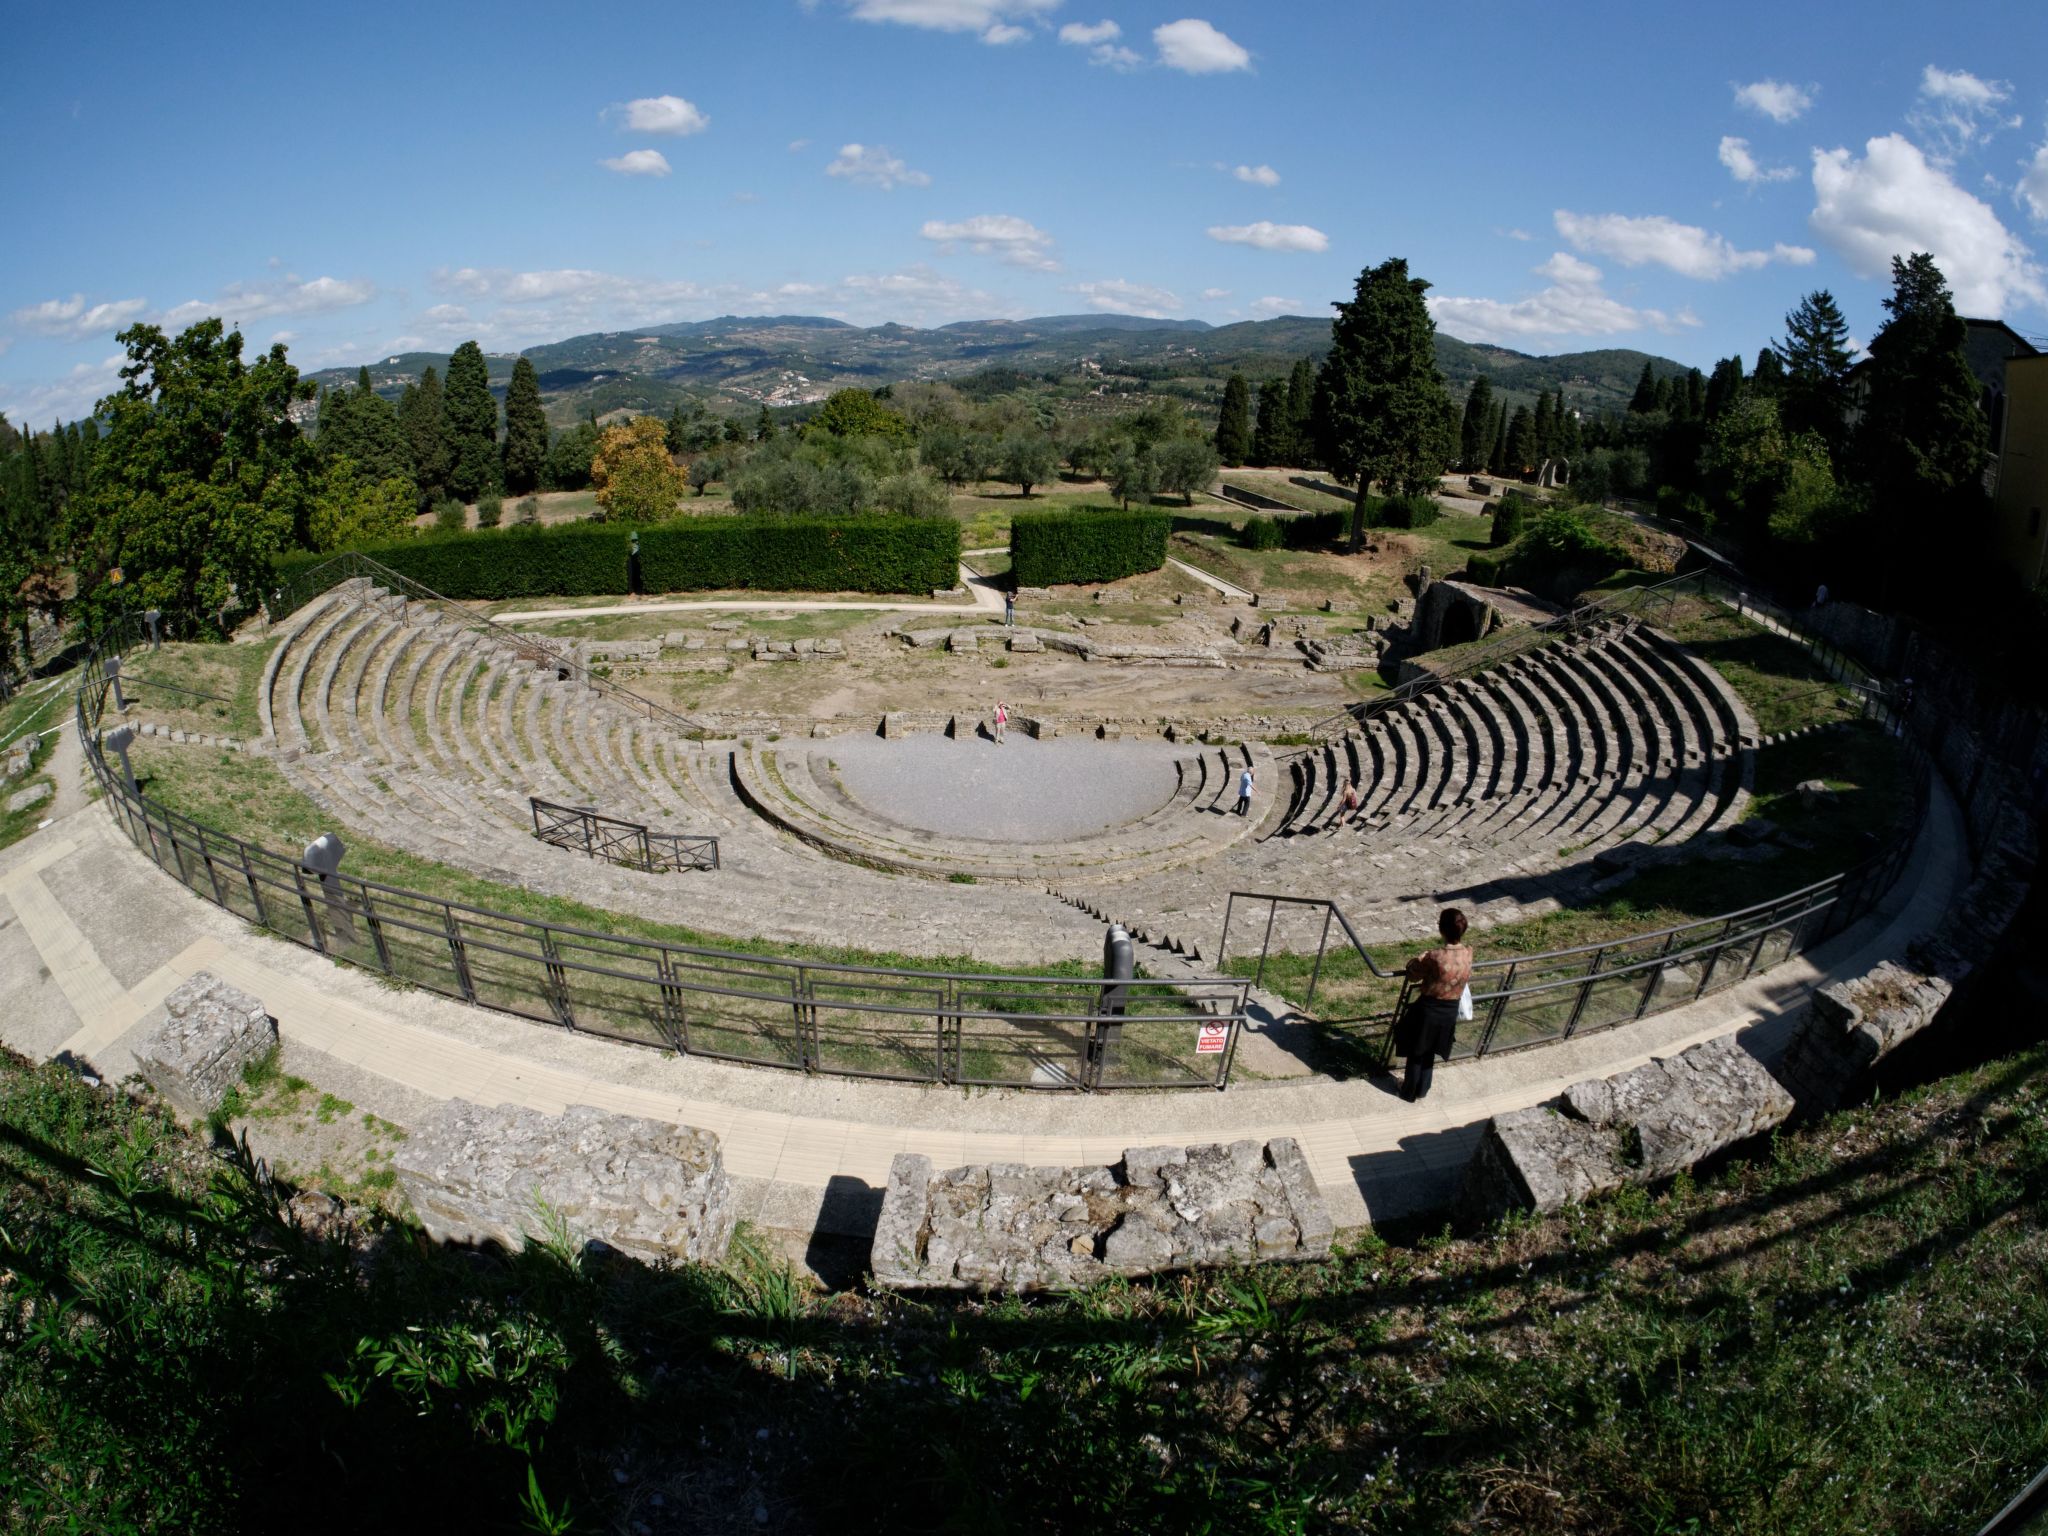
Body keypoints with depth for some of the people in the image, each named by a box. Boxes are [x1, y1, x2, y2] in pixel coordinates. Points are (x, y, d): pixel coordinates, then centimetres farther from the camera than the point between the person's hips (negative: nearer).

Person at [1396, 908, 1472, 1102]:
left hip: (1428, 1009, -5)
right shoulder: (1468, 955, -12)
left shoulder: (1435, 956, -28)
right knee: (1429, 1052, 25)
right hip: (1450, 1011, 5)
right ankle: (1422, 1089, 39)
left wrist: (1420, 959, 6)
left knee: (1415, 1052, 17)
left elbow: (1413, 975, -12)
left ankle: (1409, 1092, 32)